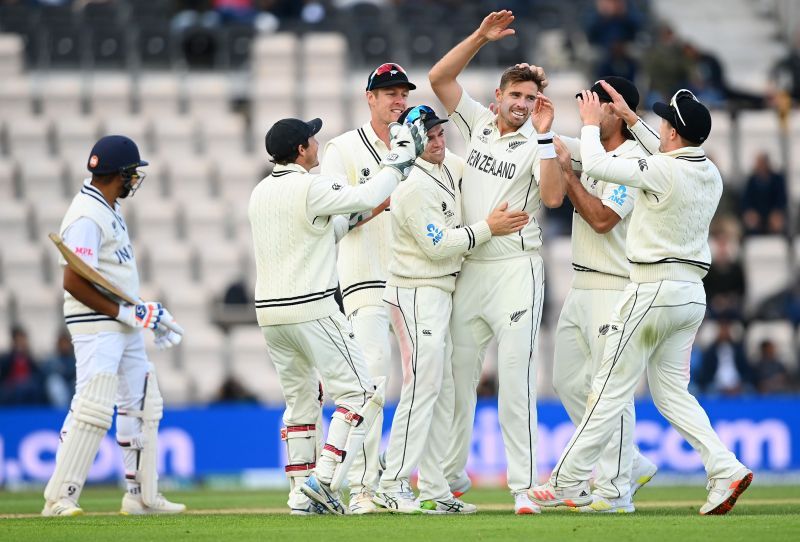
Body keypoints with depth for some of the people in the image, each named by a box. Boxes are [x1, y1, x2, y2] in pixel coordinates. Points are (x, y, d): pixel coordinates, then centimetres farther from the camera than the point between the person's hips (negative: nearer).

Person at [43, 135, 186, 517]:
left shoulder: (110, 209, 13)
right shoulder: (87, 216, -18)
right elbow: (74, 282, -24)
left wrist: (148, 313, 16)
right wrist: (127, 312, -21)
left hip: (124, 325, 11)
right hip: (95, 324, -11)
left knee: (143, 404, 14)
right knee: (92, 409, -17)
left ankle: (141, 495, 21)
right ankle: (59, 498, -16)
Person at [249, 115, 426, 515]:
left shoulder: (259, 193, 12)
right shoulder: (311, 188, -12)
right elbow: (368, 198, -13)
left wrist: (351, 216, 19)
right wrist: (397, 162, -1)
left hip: (269, 312, 8)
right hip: (312, 309, -8)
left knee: (300, 400, 16)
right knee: (360, 393, -2)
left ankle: (302, 495, 12)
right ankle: (324, 479, -13)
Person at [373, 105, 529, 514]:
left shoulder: (449, 166, 9)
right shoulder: (414, 186, -18)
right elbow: (438, 246, -20)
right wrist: (488, 228, -14)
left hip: (440, 294, 10)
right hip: (416, 294, -10)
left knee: (442, 393, 9)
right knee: (422, 388, -13)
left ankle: (433, 490, 10)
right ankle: (391, 487, -13)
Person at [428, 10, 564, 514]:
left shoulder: (537, 145, -3)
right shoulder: (478, 124, 10)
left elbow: (553, 197, -19)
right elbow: (439, 77, 5)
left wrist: (544, 135, -21)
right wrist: (480, 37, -4)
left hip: (516, 269, -5)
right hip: (469, 269, 5)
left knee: (516, 379, -10)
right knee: (457, 373, 10)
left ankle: (524, 486, -10)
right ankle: (452, 475, 20)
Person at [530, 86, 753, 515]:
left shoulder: (662, 171, -18)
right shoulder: (711, 174, 7)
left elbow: (596, 165, -13)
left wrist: (591, 124, 5)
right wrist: (631, 119, 30)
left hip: (653, 290, -8)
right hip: (692, 292, 8)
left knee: (611, 389, -2)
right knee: (671, 391, 12)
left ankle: (569, 484, 4)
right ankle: (725, 468, -5)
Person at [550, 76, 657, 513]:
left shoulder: (634, 160, -13)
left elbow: (602, 218, -21)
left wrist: (567, 170, -15)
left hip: (615, 289, -10)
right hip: (581, 287, 10)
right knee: (569, 381, 13)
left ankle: (615, 490, -7)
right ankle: (632, 465, 22)